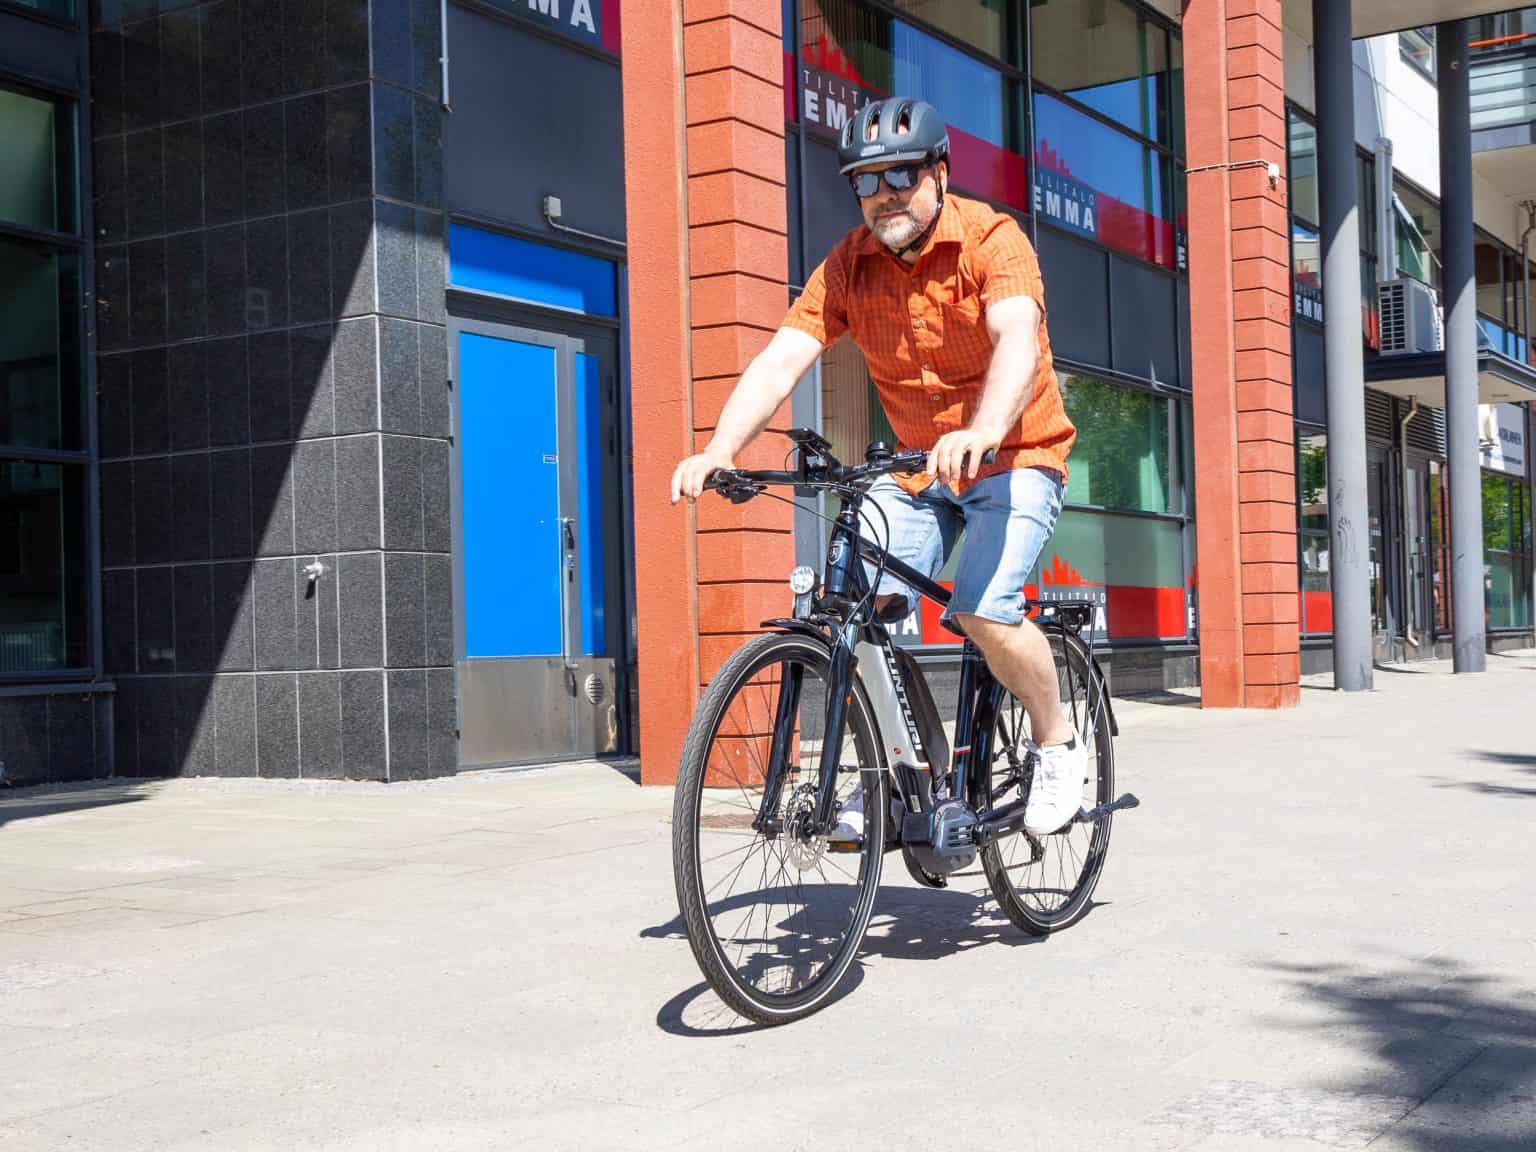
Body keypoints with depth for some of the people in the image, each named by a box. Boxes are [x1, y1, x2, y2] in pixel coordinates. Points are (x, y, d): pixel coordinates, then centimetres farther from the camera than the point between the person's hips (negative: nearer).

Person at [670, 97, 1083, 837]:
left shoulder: (992, 239, -17)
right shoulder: (848, 265, -5)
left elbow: (1019, 340, -35)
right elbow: (781, 360, -16)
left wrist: (983, 430, -55)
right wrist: (719, 452, -33)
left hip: (1016, 454, -4)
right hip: (917, 464, 4)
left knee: (983, 611, -24)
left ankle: (1059, 748, 3)